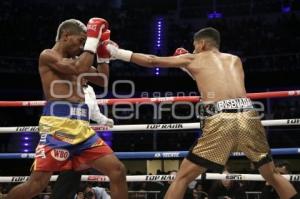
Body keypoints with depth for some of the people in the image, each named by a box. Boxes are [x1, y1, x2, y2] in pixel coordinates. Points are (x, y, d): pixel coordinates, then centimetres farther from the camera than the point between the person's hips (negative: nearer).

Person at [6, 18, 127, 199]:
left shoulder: (75, 60, 24)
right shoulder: (48, 55, 0)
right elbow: (79, 70, -16)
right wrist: (93, 38, -6)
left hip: (82, 128, 7)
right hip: (57, 126, -7)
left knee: (117, 169, -3)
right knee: (38, 182, -14)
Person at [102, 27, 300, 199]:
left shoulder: (193, 59, 20)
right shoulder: (235, 60, 28)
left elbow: (151, 61, 27)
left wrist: (118, 52, 38)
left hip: (220, 120, -3)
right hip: (248, 116, 3)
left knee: (183, 177, 8)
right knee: (272, 175, 21)